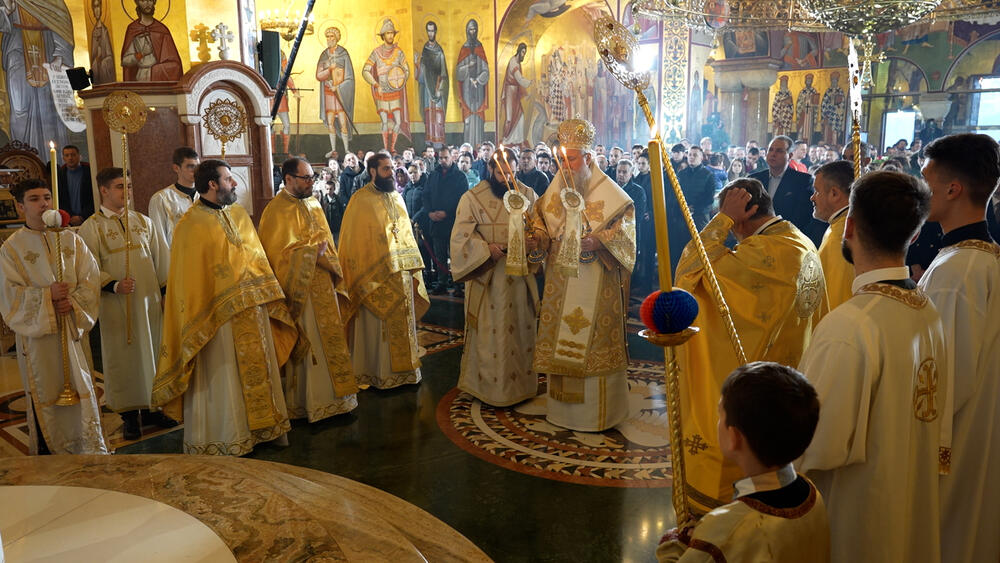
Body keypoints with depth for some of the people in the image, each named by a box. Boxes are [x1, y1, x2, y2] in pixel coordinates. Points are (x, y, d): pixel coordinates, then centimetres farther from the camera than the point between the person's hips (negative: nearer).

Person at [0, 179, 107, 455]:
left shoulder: (71, 239, 6)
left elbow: (91, 279, 2)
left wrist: (74, 301, -14)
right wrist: (47, 295, -19)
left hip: (73, 327, 2)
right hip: (37, 331, -2)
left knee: (81, 387, 7)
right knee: (45, 394, 5)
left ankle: (93, 450, 18)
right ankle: (48, 451, 19)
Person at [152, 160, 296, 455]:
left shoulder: (239, 214, 10)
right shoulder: (191, 225, -11)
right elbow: (188, 278, -10)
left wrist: (269, 295, 10)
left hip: (252, 310, 7)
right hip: (217, 315, -7)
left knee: (257, 369, 15)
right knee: (221, 378, 2)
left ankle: (261, 425, 29)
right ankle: (221, 440, 15)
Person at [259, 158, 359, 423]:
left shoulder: (313, 205, 12)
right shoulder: (276, 211, -12)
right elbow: (279, 254, -17)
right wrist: (314, 252, -13)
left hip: (323, 286, 8)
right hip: (299, 290, -7)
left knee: (329, 342, 12)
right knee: (305, 346, -1)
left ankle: (331, 397, 22)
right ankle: (304, 402, 10)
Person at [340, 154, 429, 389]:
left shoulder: (397, 198, 11)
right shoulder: (361, 200, -8)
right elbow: (353, 241, -9)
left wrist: (414, 271, 9)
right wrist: (364, 279, -13)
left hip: (401, 274, 6)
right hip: (375, 276, -6)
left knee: (402, 323, 12)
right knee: (376, 327, 3)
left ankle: (403, 369, 25)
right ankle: (377, 373, 16)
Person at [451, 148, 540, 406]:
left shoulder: (527, 194, 6)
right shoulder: (472, 198, -3)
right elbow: (461, 237, -8)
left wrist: (535, 242, -14)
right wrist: (487, 248, -23)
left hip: (520, 275, 3)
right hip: (487, 276, -3)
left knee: (521, 328, 10)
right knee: (489, 333, 1)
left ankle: (521, 383, 24)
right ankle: (489, 384, 14)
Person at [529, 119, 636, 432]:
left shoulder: (609, 194, -6)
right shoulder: (554, 192, 8)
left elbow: (625, 228, -6)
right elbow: (541, 223, 15)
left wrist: (599, 241, -22)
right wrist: (535, 235, -8)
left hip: (596, 286, -5)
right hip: (561, 284, 5)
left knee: (594, 344, 0)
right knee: (561, 342, 9)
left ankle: (600, 410, 14)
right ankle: (563, 405, 23)